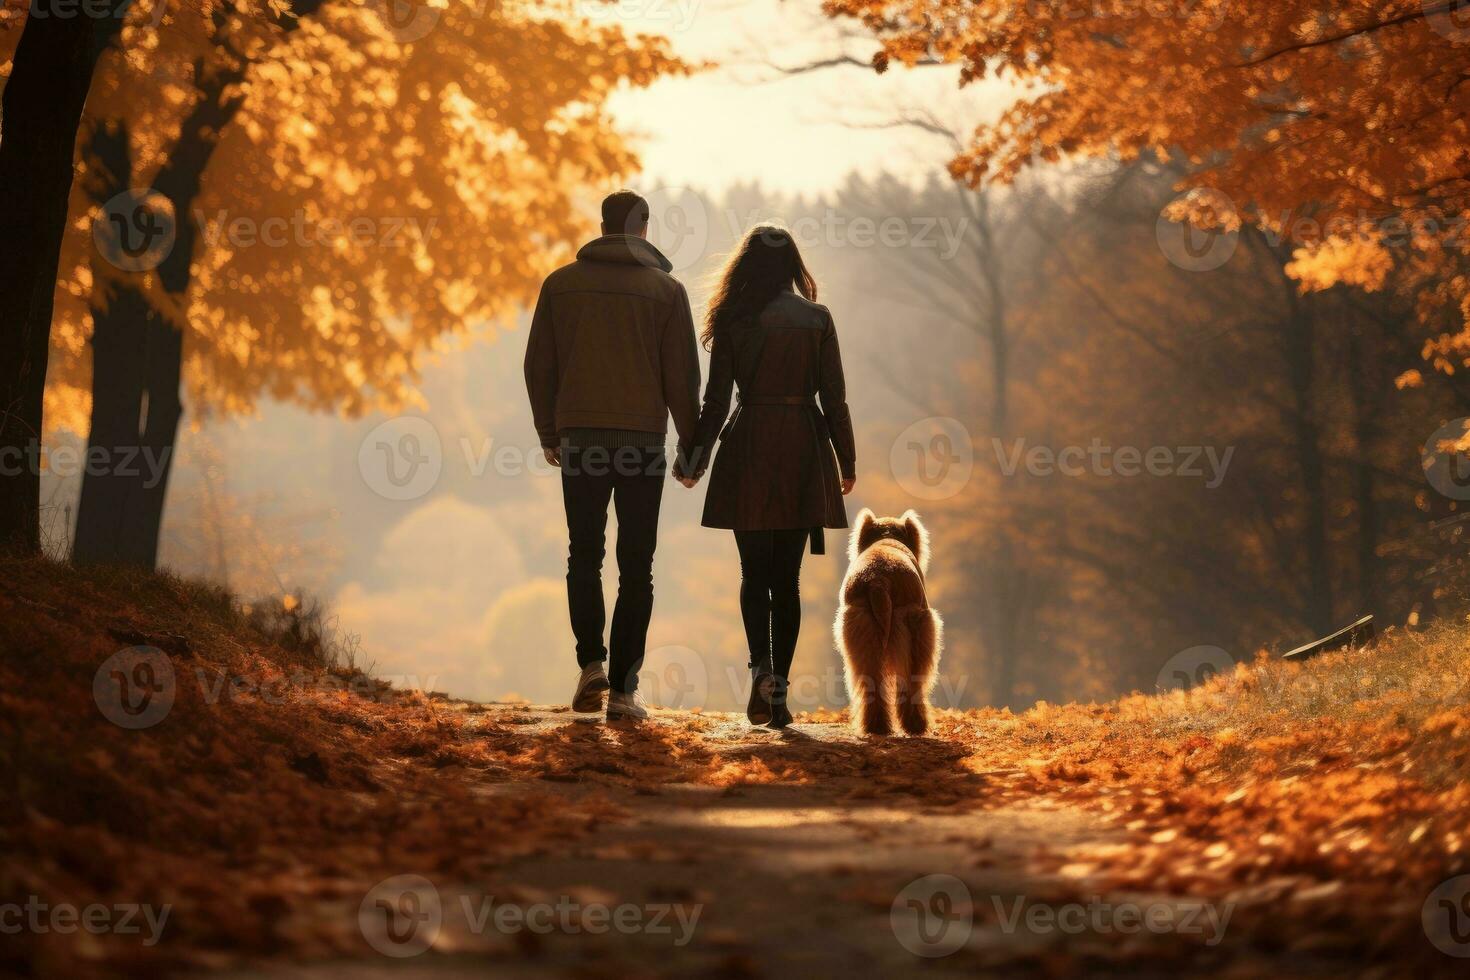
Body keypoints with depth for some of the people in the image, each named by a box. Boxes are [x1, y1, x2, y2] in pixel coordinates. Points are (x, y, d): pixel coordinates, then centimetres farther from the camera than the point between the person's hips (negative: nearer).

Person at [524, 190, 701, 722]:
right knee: (636, 564, 4)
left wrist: (549, 434, 16)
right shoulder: (666, 289, 1)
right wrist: (692, 446, 7)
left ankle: (591, 661, -2)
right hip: (642, 438, -1)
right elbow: (682, 377, -2)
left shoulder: (561, 283, 5)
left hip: (579, 436, 1)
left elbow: (539, 365, 5)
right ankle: (623, 688, 0)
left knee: (584, 555, 15)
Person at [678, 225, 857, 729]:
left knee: (754, 573, 8)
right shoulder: (817, 319, 1)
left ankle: (761, 667, -15)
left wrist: (696, 458, 8)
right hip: (802, 448, 1)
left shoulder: (732, 321, -2)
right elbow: (834, 397, 1)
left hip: (749, 447, -1)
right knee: (787, 576, 7)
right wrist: (846, 461, 10)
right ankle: (779, 687, 4)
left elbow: (716, 400, -3)